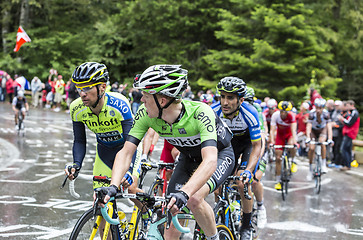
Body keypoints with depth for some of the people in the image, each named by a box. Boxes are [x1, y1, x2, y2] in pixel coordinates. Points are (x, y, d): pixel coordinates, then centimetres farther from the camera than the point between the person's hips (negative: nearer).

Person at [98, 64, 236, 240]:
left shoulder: (199, 112, -39)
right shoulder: (146, 115, -25)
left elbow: (210, 161, -49)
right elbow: (126, 152, -24)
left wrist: (184, 193, -63)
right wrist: (113, 186, -42)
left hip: (219, 154, -5)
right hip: (189, 159, 5)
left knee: (194, 199, -31)